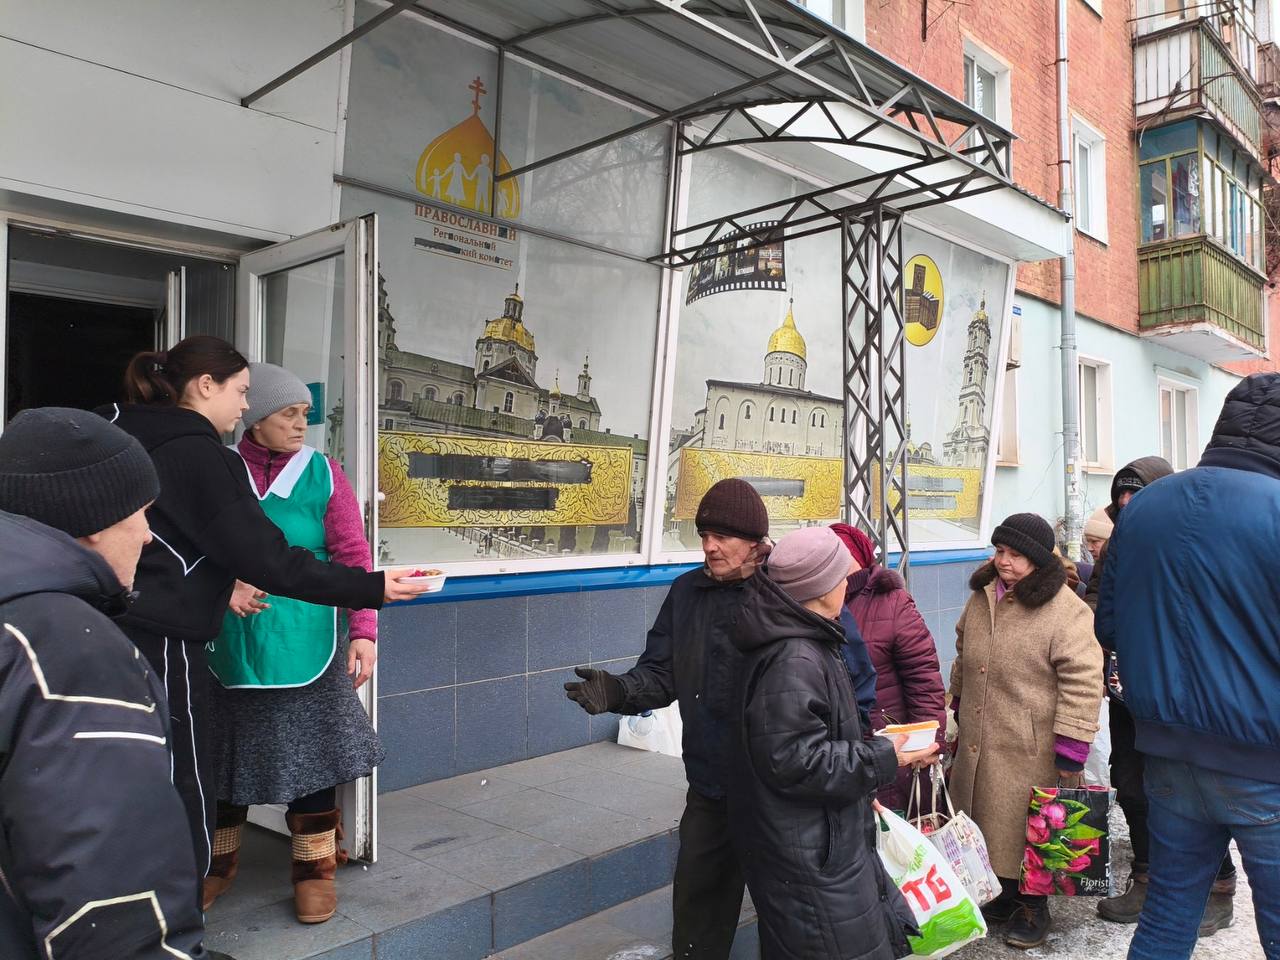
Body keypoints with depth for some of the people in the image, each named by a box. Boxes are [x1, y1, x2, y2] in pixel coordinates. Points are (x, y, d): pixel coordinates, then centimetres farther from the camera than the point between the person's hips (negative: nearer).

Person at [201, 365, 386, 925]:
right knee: (221, 754, 13)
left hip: (305, 642, -1)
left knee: (310, 751, 6)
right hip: (229, 643, 1)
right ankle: (217, 863, 34)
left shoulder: (322, 473, -2)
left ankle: (315, 867, 23)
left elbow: (353, 557, -4)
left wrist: (363, 631, -12)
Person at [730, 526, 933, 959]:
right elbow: (795, 761, -27)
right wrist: (882, 760, -18)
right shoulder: (793, 662, -26)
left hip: (824, 839, 10)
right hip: (808, 855, -10)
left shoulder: (801, 644, 8)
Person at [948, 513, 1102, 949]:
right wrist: (957, 712, 24)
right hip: (978, 744, 7)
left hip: (1031, 750, -7)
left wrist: (1070, 750, -17)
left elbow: (1082, 683, -17)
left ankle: (1032, 905, 29)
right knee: (989, 822, 18)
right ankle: (1006, 893, 38)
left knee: (1028, 828, 7)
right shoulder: (982, 597, 7)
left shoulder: (1065, 609, -16)